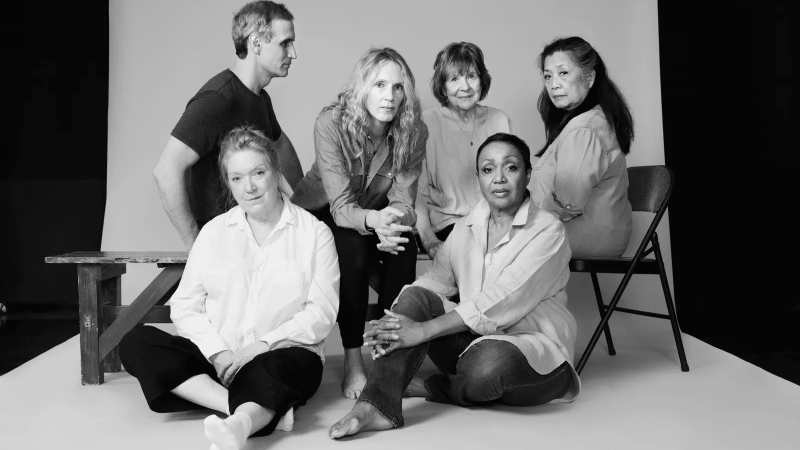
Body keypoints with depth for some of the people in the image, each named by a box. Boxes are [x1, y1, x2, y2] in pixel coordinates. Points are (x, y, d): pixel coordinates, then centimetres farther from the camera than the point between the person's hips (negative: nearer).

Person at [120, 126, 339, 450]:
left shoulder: (314, 233, 2)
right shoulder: (213, 232, 11)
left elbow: (321, 314, -5)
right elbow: (186, 306, 5)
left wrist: (263, 344, -18)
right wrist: (218, 353, -13)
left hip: (284, 354, -4)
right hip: (217, 356, 4)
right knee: (135, 343, -20)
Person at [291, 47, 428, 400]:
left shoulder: (414, 132, -17)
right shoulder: (331, 123, -27)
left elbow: (403, 203, -18)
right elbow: (341, 206, -31)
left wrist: (394, 220, -43)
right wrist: (374, 219, -53)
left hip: (377, 216, 3)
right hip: (319, 212, -3)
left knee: (404, 247, -28)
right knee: (353, 247, -33)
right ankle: (352, 361, -23)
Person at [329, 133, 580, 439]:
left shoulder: (548, 231, -11)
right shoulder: (465, 228, 10)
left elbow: (499, 302, -23)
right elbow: (434, 282, 0)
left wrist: (423, 330, -28)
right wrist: (394, 322, -22)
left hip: (532, 348, -5)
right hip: (471, 338, 5)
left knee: (488, 362, -38)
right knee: (415, 297, -18)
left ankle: (434, 388, -5)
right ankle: (378, 405, -27)